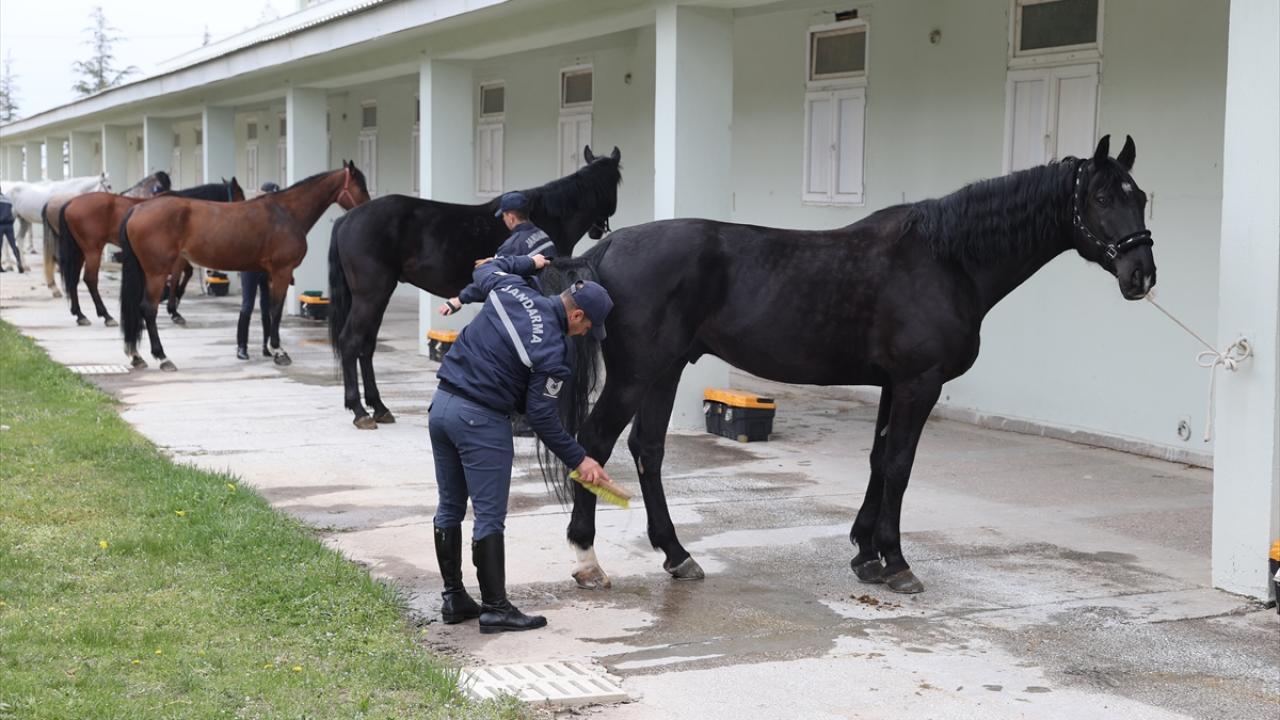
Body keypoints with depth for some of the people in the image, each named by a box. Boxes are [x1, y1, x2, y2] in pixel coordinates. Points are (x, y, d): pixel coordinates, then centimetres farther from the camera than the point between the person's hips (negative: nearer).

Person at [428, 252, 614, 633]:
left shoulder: (510, 287, 0)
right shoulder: (552, 352, -16)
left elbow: (485, 271, 24)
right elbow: (542, 417, -10)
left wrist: (527, 262, 35)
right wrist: (578, 459, -1)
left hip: (442, 403, 8)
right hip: (480, 420, -8)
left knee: (450, 508, 15)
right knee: (490, 516, 0)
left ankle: (454, 598, 23)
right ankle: (495, 608, 3)